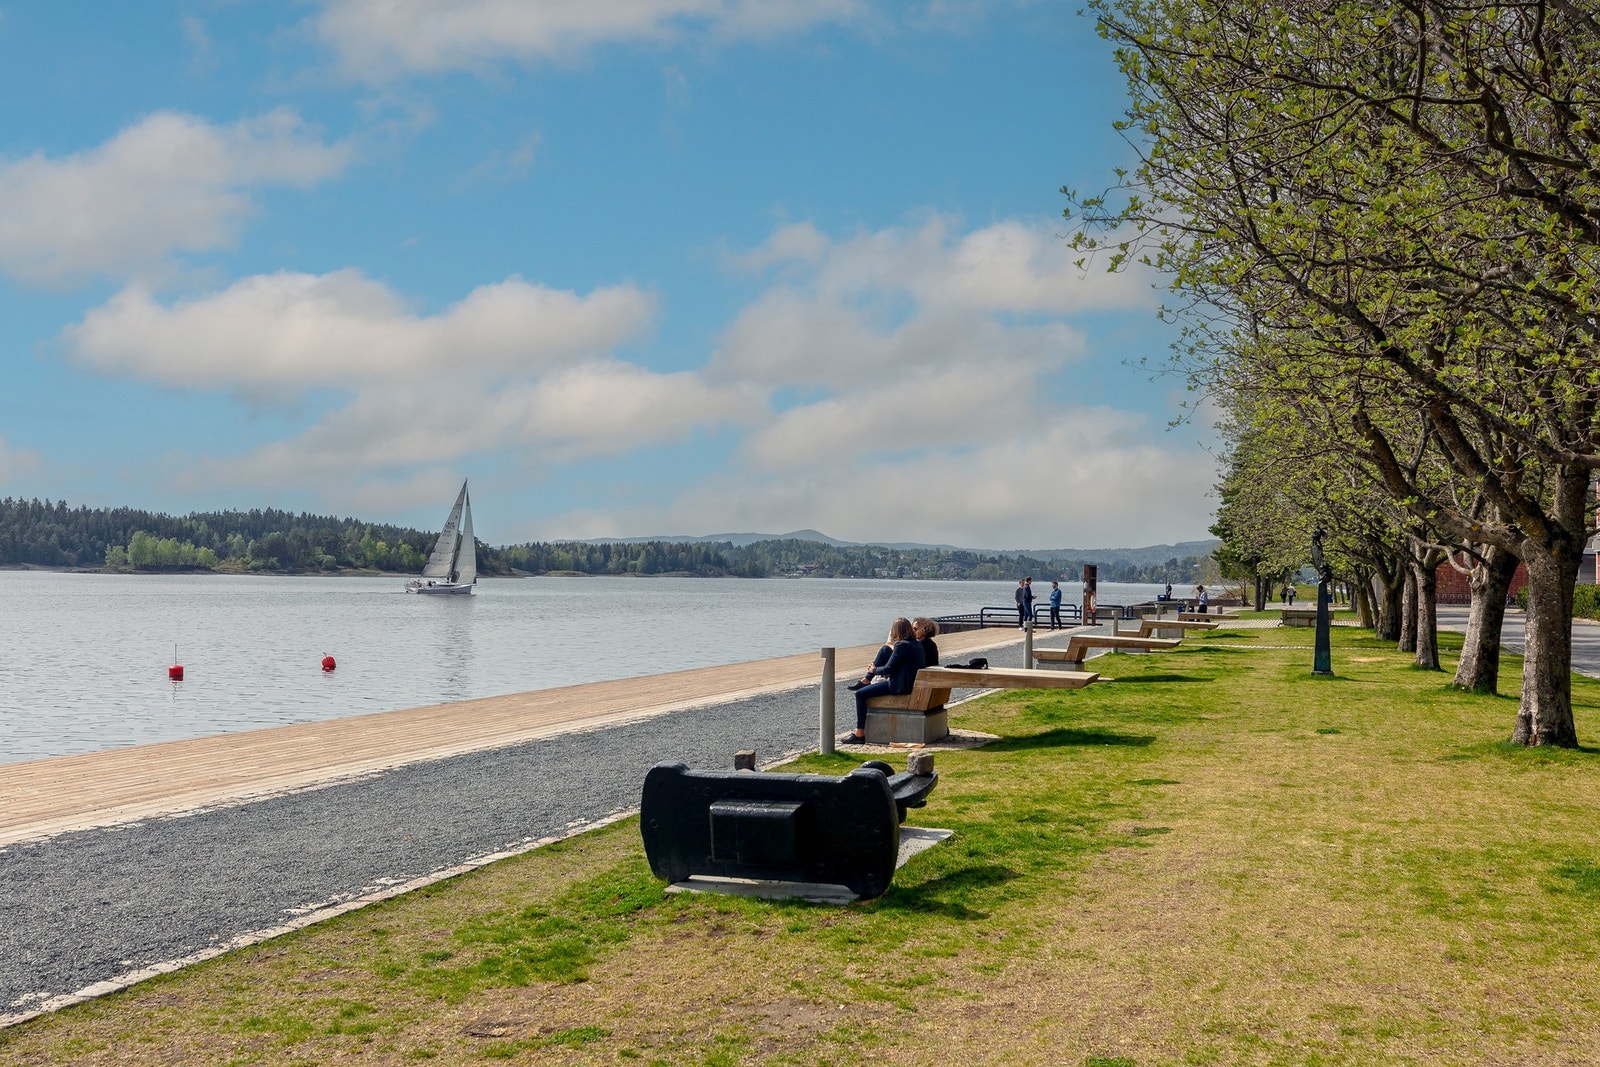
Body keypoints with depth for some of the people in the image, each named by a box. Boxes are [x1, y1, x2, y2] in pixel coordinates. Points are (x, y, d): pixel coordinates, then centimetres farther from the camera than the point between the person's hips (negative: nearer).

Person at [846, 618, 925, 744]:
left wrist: (874, 669, 2)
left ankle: (860, 733, -6)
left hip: (899, 687, -10)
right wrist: (892, 646, 42)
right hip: (911, 685, 10)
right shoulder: (917, 645, 10)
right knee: (868, 690, 27)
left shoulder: (901, 645, -18)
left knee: (860, 694, -5)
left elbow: (888, 669, -17)